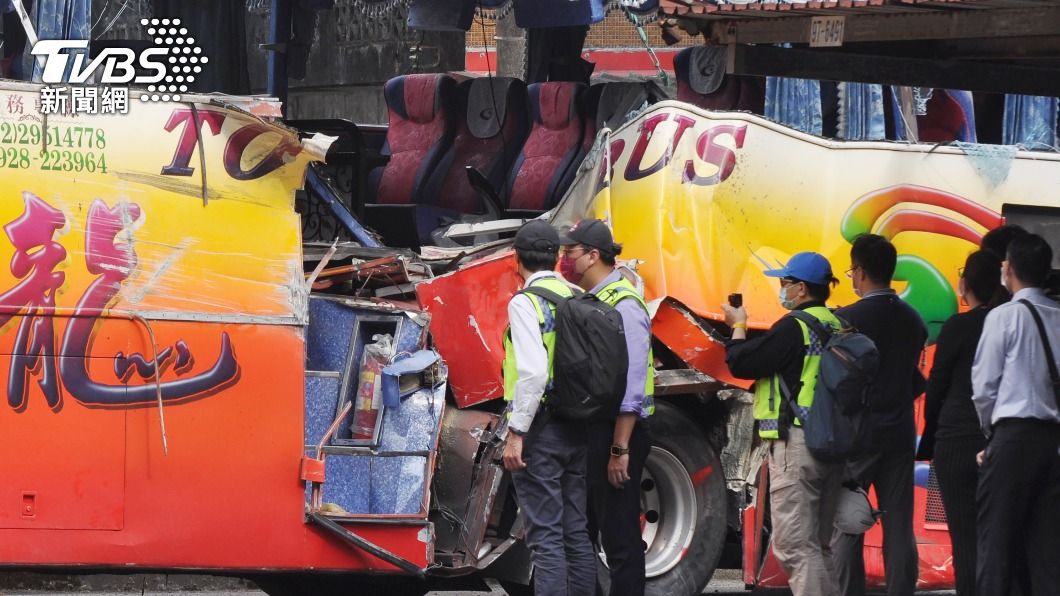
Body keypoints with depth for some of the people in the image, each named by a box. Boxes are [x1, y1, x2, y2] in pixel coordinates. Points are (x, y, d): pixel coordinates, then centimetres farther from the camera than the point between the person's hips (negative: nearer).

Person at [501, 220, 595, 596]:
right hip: (578, 430, 7)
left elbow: (533, 371, -21)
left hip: (540, 427, -7)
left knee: (545, 537, -6)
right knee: (576, 533, 12)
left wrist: (515, 433, -17)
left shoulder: (525, 303, -11)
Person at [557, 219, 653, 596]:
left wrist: (620, 448, -23)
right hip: (587, 431, 10)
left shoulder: (623, 305, -15)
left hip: (615, 432, -10)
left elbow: (631, 384, -20)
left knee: (619, 534, -4)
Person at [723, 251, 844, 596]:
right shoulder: (838, 326, 10)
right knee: (819, 546, 15)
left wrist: (738, 327, 6)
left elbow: (742, 364, -10)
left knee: (794, 547, -8)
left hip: (796, 442, -9)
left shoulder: (794, 327, -13)